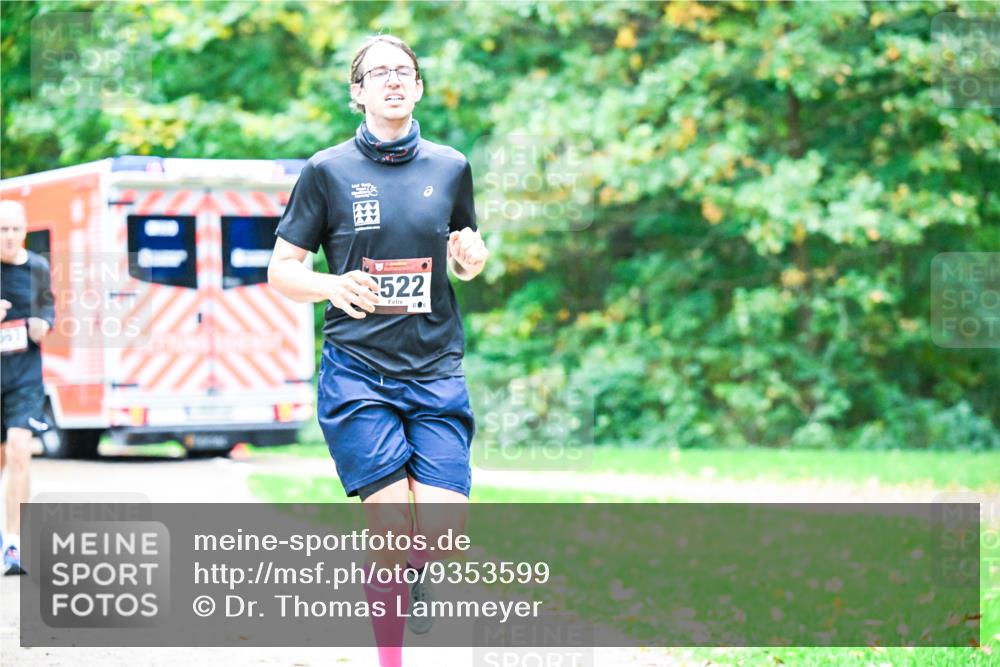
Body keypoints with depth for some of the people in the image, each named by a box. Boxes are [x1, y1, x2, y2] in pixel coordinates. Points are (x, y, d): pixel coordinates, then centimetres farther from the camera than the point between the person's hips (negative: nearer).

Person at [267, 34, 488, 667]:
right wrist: (333, 285, -17)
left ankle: (416, 570, 29)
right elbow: (281, 269, 3)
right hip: (357, 371, -2)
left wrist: (473, 259, -2)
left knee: (444, 529, -8)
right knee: (391, 528, -11)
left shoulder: (451, 166, 9)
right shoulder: (327, 170, 1)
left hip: (436, 370, 2)